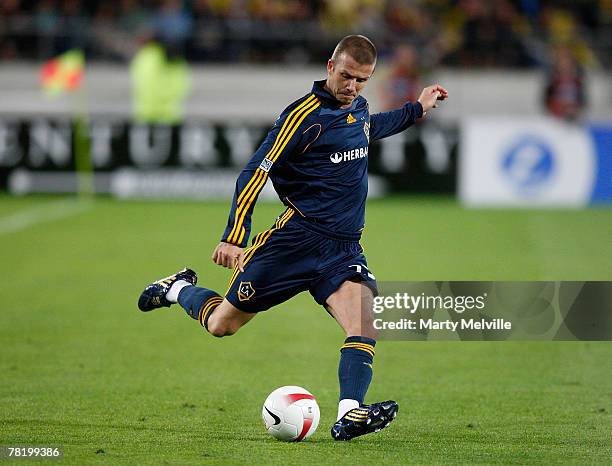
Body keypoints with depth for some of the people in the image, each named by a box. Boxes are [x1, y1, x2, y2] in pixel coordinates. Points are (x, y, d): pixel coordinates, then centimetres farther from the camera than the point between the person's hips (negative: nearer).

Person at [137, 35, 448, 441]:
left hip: (343, 248, 5)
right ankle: (179, 289, 38)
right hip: (296, 237, -5)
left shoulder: (358, 108, 11)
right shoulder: (305, 115, -13)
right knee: (222, 324, 6)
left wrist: (417, 109, 40)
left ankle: (349, 415, -36)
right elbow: (256, 171, -15)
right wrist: (234, 237, -21)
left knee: (364, 322, -24)